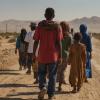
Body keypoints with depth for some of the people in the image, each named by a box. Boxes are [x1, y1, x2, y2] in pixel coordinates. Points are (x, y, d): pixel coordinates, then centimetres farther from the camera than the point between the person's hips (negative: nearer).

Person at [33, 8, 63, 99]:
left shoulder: (40, 26, -3)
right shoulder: (57, 26, -4)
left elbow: (36, 41, -3)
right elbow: (59, 42, -8)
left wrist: (34, 54, 6)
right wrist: (60, 56, -2)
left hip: (42, 55, 1)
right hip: (53, 55, 0)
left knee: (41, 73, 20)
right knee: (52, 75, 11)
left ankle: (43, 87, -2)